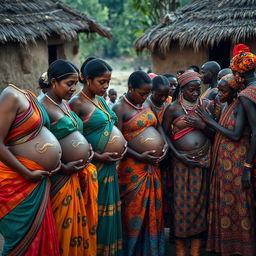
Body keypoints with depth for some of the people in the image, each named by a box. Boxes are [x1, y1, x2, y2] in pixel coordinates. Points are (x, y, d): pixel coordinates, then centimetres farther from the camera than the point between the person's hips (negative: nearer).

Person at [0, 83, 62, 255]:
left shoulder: (31, 97, 10)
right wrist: (28, 174, -17)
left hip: (38, 180, 9)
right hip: (18, 180, -8)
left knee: (41, 236, 15)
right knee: (23, 240, 3)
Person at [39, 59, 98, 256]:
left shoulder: (66, 104, 13)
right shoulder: (43, 107, -14)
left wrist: (87, 151, 12)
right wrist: (64, 167, -21)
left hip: (82, 173, 8)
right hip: (62, 177, -8)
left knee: (83, 222, 14)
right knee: (66, 226, 2)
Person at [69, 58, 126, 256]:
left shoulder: (100, 100, 13)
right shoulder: (78, 103, -13)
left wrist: (121, 143, 6)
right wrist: (97, 156, -19)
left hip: (110, 165, 8)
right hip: (94, 165, -8)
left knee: (110, 212, 13)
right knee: (95, 213, 0)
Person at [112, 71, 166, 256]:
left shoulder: (147, 105, 13)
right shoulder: (120, 108, -7)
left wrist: (163, 147, 4)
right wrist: (140, 156, -18)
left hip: (153, 165, 7)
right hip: (133, 167, -6)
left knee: (153, 209, 10)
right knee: (134, 210, 1)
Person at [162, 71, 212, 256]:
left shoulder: (206, 105, 6)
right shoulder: (173, 108, -1)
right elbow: (165, 134, -2)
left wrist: (202, 125, -12)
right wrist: (178, 155, -10)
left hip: (202, 160, 2)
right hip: (181, 160, -2)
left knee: (199, 199, 5)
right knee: (182, 201, 1)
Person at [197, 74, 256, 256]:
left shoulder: (240, 107, -11)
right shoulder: (227, 107, 13)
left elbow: (236, 135, -20)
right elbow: (219, 134, 9)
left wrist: (210, 121, -13)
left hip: (236, 162, -8)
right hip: (222, 161, 8)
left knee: (236, 202, 0)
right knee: (224, 201, 11)